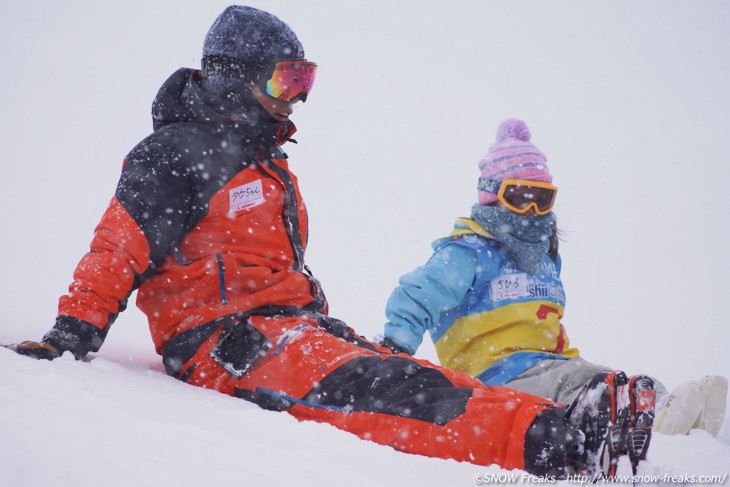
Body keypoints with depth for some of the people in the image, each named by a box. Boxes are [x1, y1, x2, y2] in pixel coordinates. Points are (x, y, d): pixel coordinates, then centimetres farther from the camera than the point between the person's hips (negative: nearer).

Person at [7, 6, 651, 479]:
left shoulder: (268, 164, 25)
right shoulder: (175, 153, -3)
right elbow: (119, 251, -8)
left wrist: (326, 331, 26)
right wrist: (72, 336, -16)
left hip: (294, 325, 9)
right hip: (227, 341, -8)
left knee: (399, 374, -18)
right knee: (373, 385, -32)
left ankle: (573, 432, -39)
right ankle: (548, 442, -53)